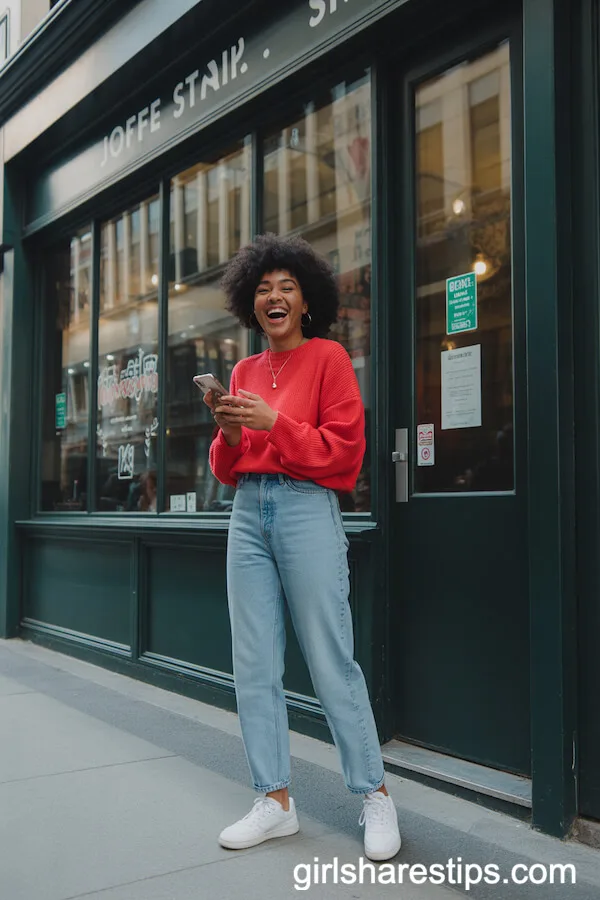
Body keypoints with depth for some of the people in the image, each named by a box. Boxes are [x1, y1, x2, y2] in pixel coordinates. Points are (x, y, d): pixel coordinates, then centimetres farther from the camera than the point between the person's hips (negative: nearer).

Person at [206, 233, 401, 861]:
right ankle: (275, 801, 18)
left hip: (306, 509, -6)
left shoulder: (328, 357, 1)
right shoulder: (244, 371, 17)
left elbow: (343, 448, -7)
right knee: (254, 664, 6)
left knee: (330, 661, -4)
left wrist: (273, 422, -16)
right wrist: (229, 432, -3)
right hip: (248, 513, 6)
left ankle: (375, 797, 12)